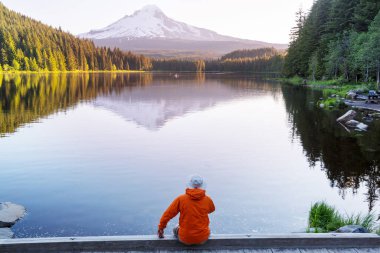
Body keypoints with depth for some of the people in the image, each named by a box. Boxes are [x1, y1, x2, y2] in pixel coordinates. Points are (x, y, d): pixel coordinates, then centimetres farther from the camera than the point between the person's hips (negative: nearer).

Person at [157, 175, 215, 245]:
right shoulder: (207, 199, -10)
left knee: (176, 229, 32)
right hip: (203, 239, 1)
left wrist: (161, 228, 8)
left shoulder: (181, 199, -12)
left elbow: (168, 214, -5)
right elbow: (212, 210, 13)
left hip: (185, 239, -1)